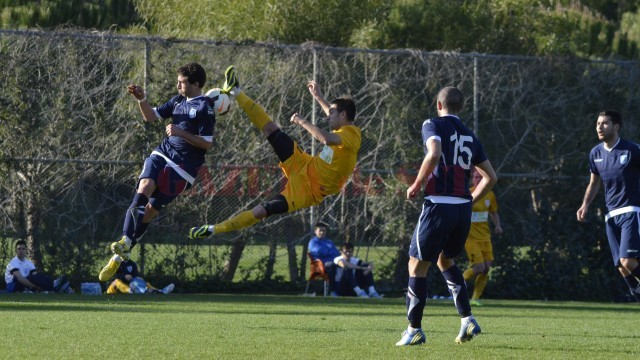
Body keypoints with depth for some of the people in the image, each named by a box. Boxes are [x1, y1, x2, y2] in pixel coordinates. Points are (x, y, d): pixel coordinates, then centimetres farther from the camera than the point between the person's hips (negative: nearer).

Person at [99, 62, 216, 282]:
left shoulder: (205, 107, -8)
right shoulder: (178, 101, 14)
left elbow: (207, 144, -12)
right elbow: (151, 116, 18)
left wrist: (181, 132, -19)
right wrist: (141, 99, 0)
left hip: (183, 166, -5)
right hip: (162, 154, 5)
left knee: (150, 210, -6)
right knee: (144, 187, -23)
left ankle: (122, 252, -4)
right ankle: (126, 241, -28)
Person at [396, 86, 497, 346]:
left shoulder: (434, 125, -2)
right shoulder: (470, 136, 16)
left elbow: (434, 154, -22)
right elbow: (490, 177, 17)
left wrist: (416, 185, -11)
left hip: (438, 205, -6)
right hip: (463, 208, 6)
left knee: (417, 265, 4)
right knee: (445, 260, 26)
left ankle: (414, 330, 3)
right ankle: (467, 319, 14)